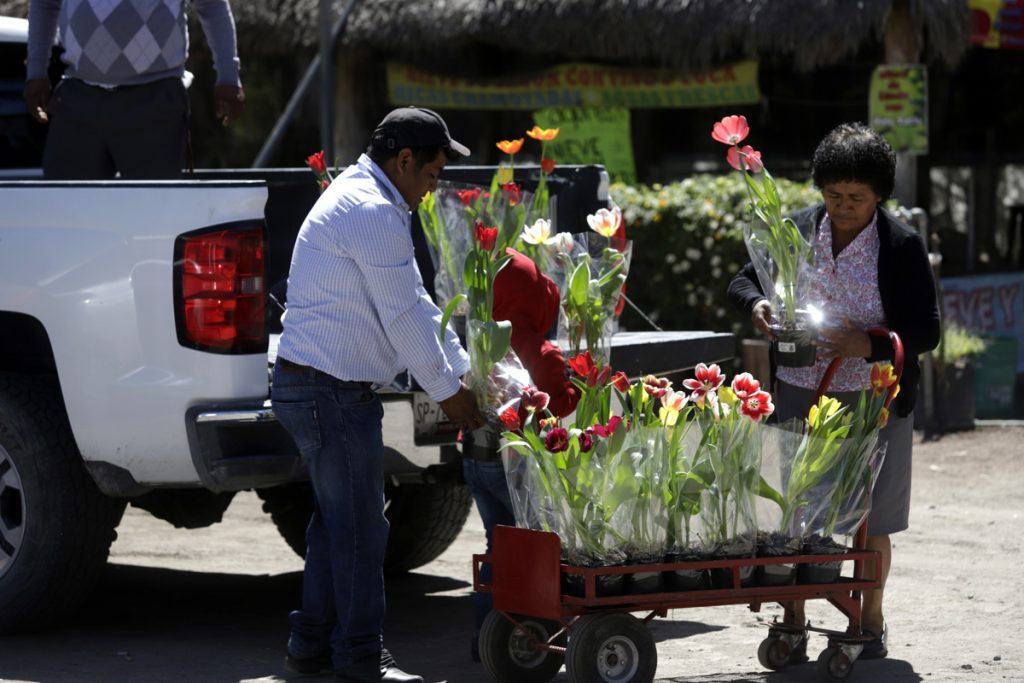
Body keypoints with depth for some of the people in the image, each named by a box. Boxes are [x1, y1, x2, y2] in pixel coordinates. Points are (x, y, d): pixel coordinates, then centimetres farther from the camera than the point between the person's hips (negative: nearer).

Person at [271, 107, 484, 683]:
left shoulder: (361, 199, 17)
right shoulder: (373, 213, -17)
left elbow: (418, 305, 21)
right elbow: (405, 317, -15)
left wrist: (465, 372, 19)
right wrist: (448, 391, -4)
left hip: (312, 383, 11)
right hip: (332, 391, -11)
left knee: (337, 519, 17)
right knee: (359, 525, -3)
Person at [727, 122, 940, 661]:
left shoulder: (902, 246, -5)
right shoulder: (797, 231, 2)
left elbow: (926, 332, -7)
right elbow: (741, 280, 13)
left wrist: (870, 345, -23)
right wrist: (755, 305, -11)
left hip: (873, 399, -2)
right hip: (799, 395, 2)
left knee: (870, 518, 5)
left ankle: (870, 621, 23)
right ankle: (792, 624, 12)